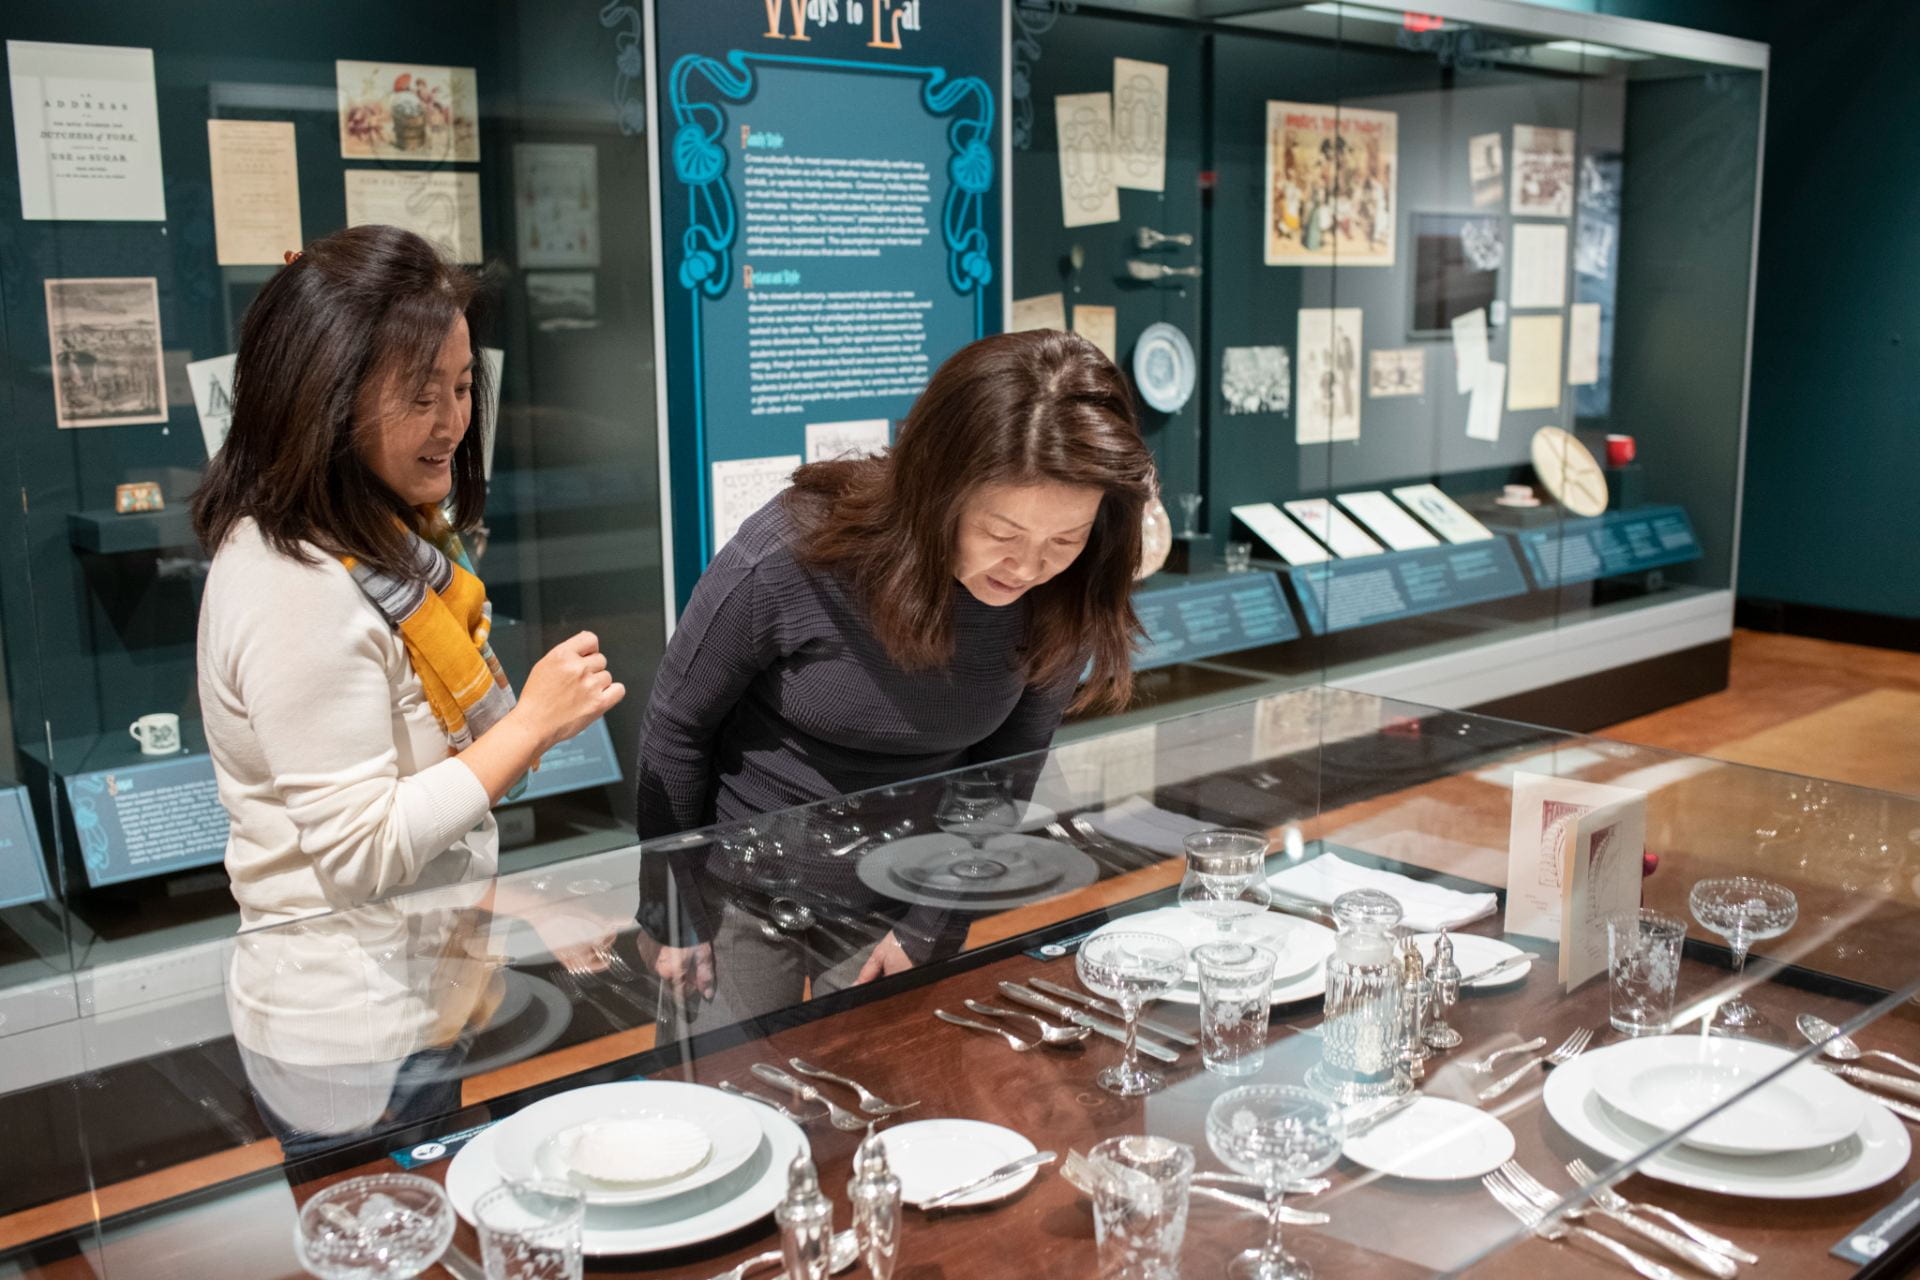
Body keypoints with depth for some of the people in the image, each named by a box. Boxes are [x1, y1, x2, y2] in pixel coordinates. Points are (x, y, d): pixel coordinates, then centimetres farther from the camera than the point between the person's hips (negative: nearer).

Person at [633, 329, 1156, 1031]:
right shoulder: (786, 559, -28)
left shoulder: (1063, 603, -19)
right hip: (742, 888, -2)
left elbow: (1003, 769, -3)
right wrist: (668, 912, -5)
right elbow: (677, 725, -13)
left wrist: (926, 926, -3)